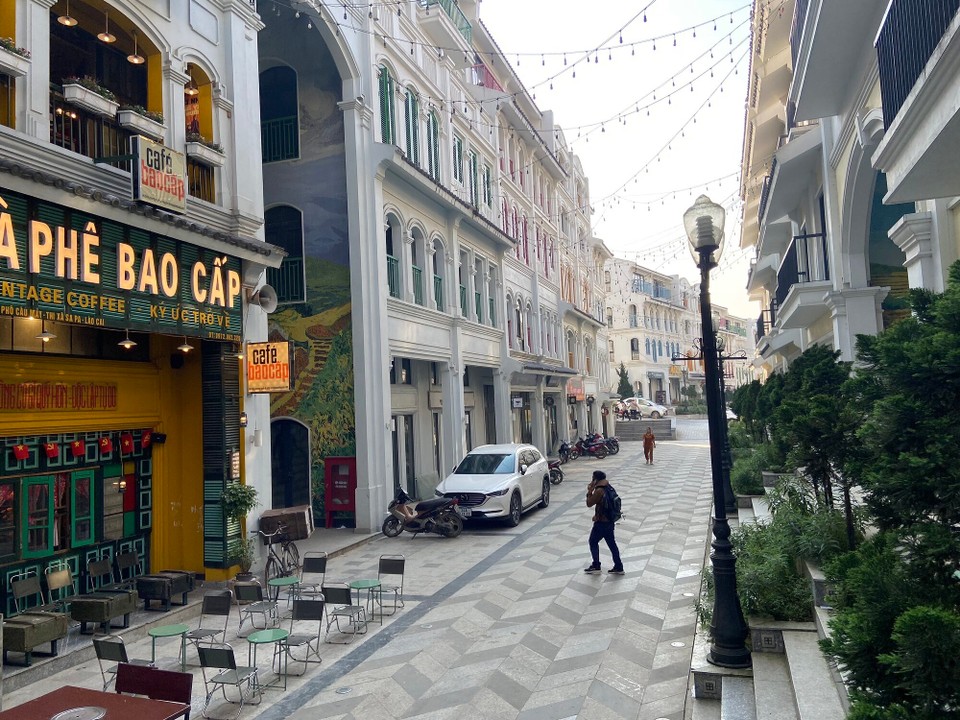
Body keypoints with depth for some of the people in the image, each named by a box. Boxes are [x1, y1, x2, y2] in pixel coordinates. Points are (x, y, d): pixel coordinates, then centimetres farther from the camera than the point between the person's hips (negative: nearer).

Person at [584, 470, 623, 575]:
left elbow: (589, 503, -15)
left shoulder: (599, 491, -23)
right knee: (611, 543, 14)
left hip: (602, 523, -9)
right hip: (610, 521, 9)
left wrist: (590, 491, -7)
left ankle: (596, 566, 17)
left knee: (593, 542, 8)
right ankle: (618, 567, 17)